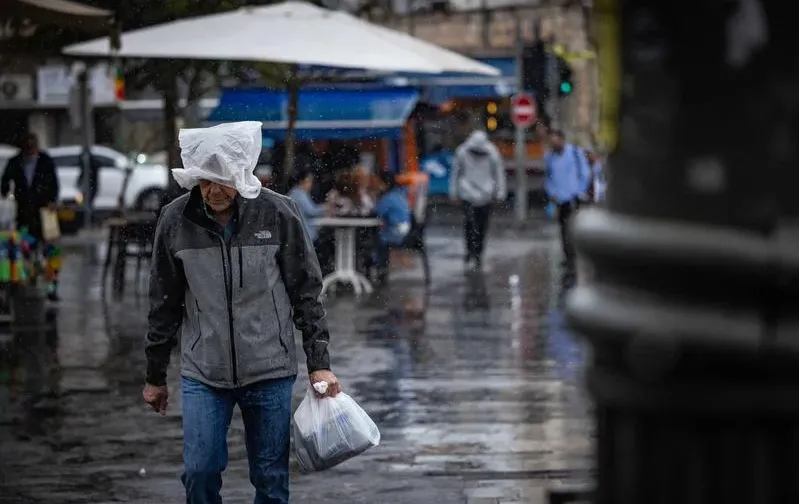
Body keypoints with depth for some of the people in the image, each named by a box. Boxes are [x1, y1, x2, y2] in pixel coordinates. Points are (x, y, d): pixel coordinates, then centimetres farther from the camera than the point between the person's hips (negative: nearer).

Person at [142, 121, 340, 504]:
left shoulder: (278, 214, -9)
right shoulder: (176, 220, -4)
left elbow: (306, 294, -1)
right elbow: (164, 305, 6)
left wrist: (319, 364, -4)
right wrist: (155, 376, 11)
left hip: (270, 372, -1)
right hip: (202, 373, 1)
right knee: (199, 473, -5)